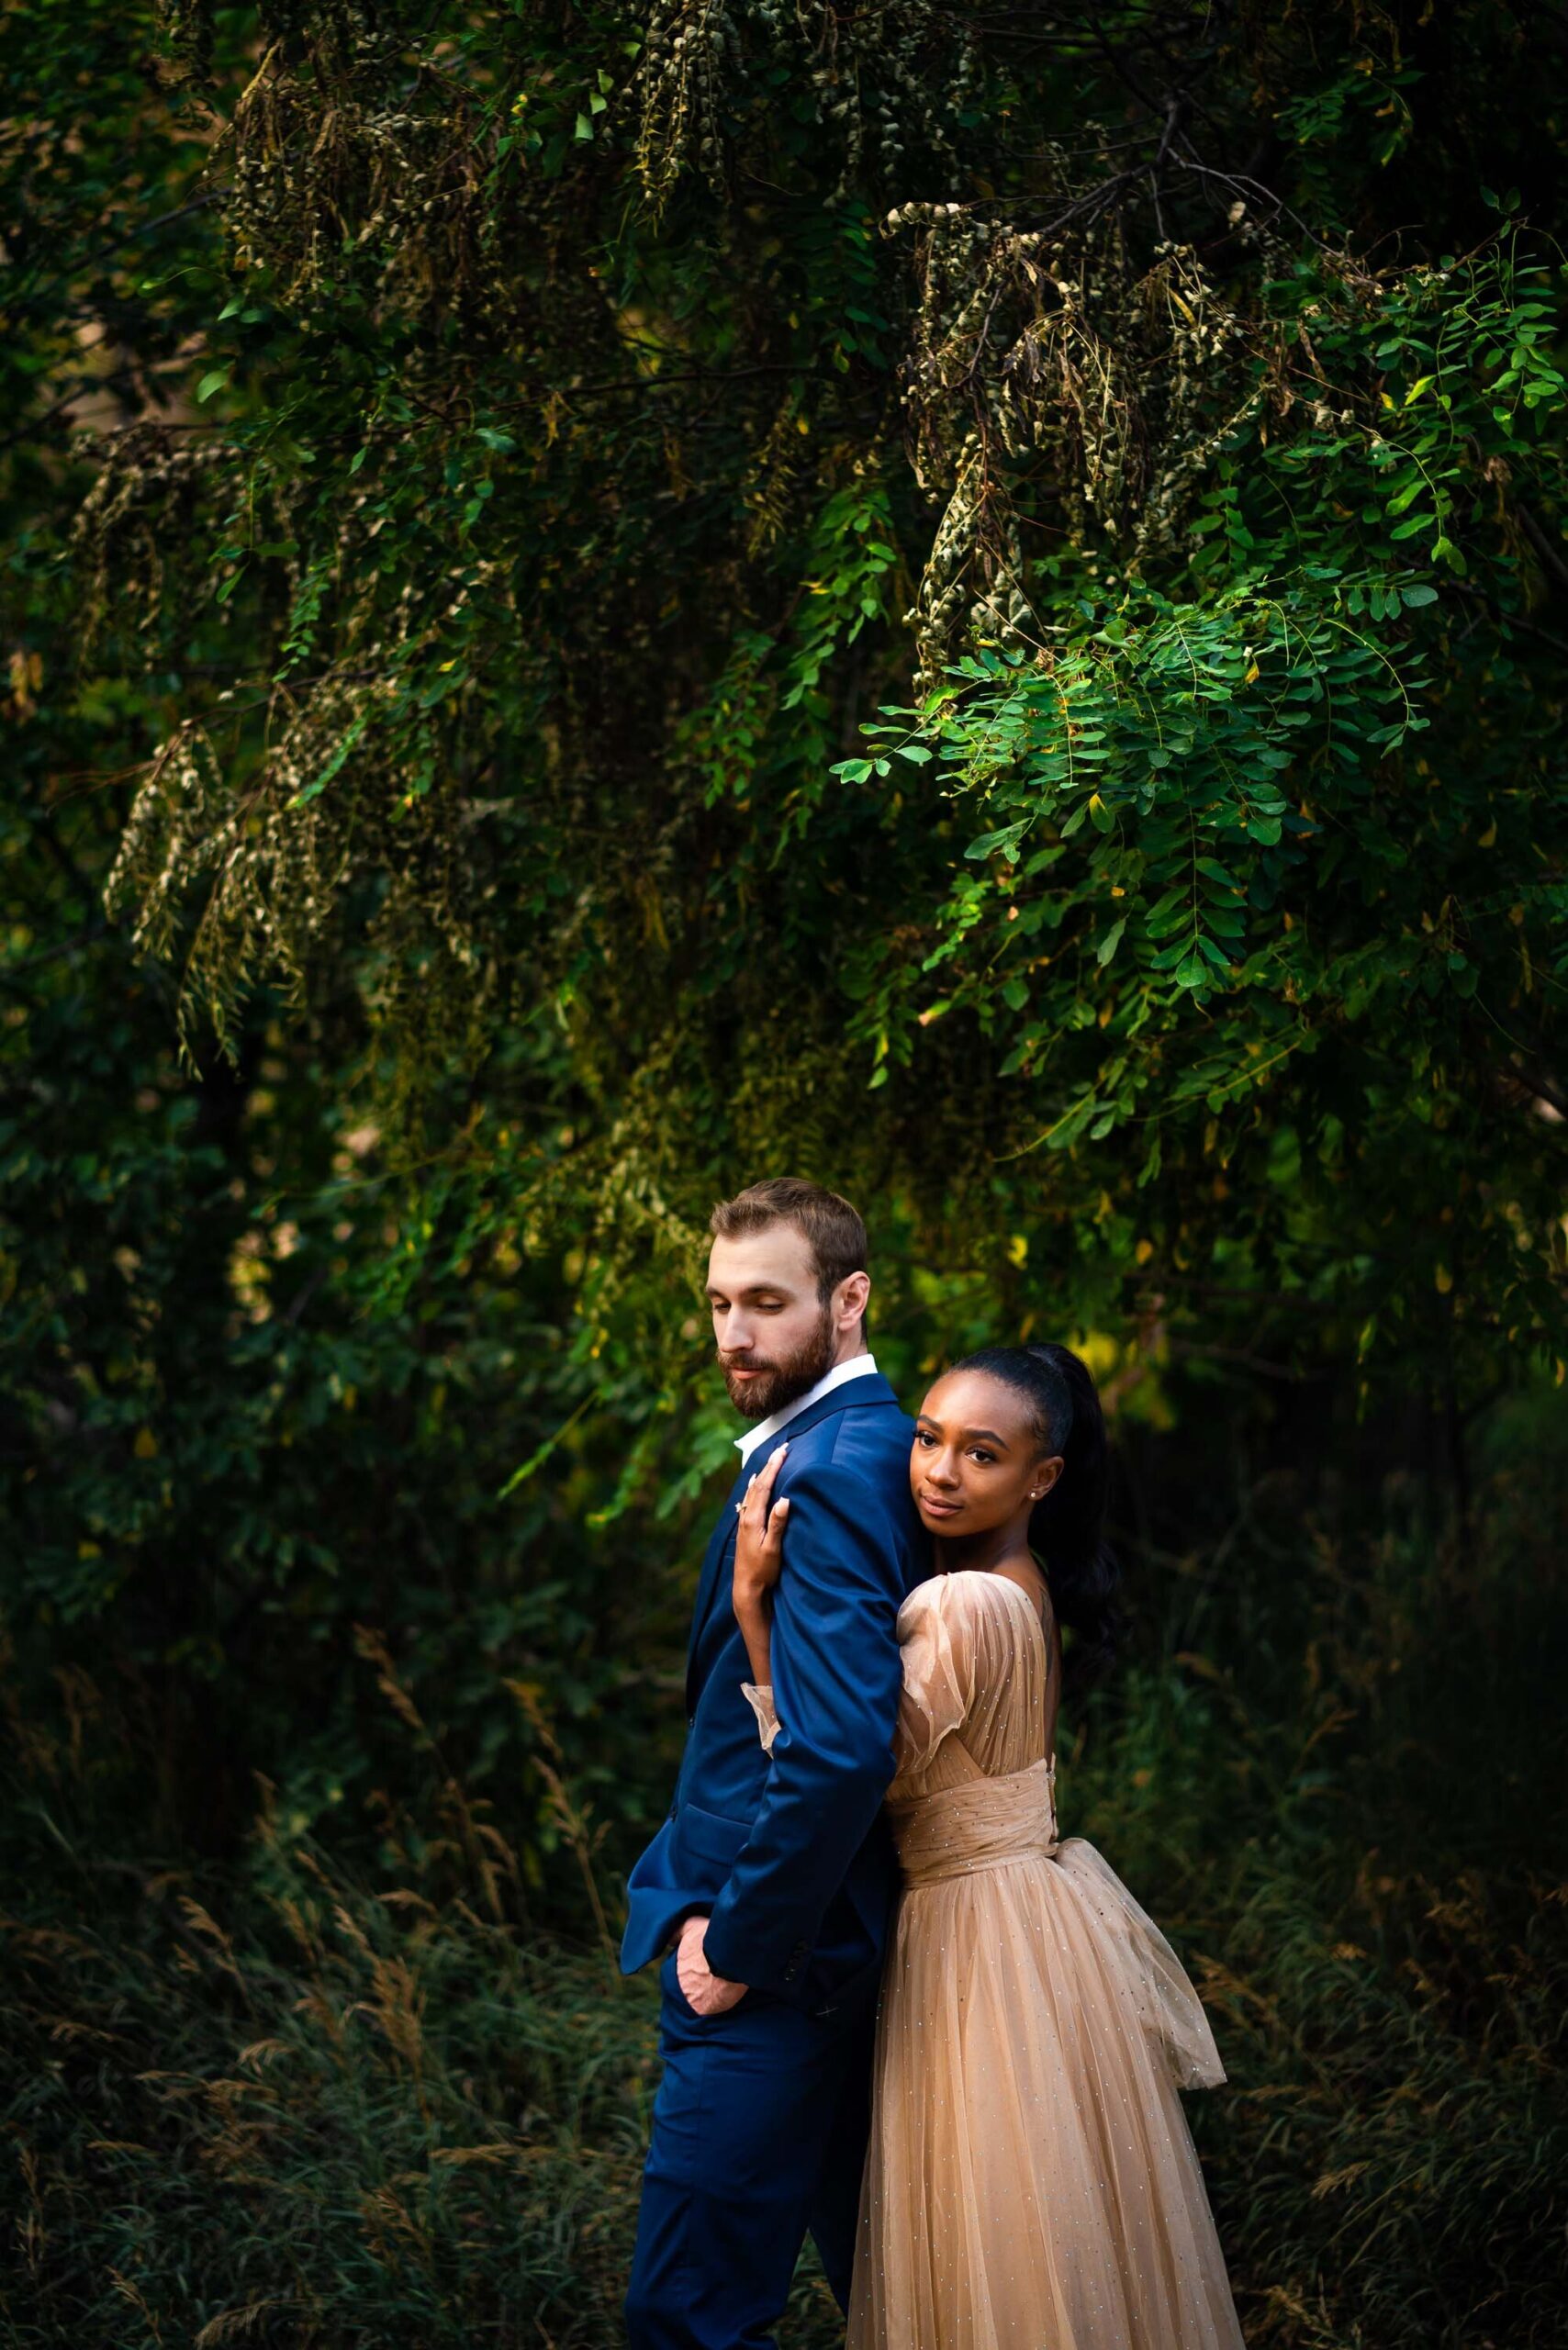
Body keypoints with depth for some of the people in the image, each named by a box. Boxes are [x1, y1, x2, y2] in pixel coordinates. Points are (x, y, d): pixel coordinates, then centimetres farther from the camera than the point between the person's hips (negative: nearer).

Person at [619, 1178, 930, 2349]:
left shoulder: (834, 1473, -20)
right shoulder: (871, 1441, 12)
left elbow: (839, 1748, -29)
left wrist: (741, 1947, -19)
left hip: (776, 1958, -11)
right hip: (836, 1934, 11)